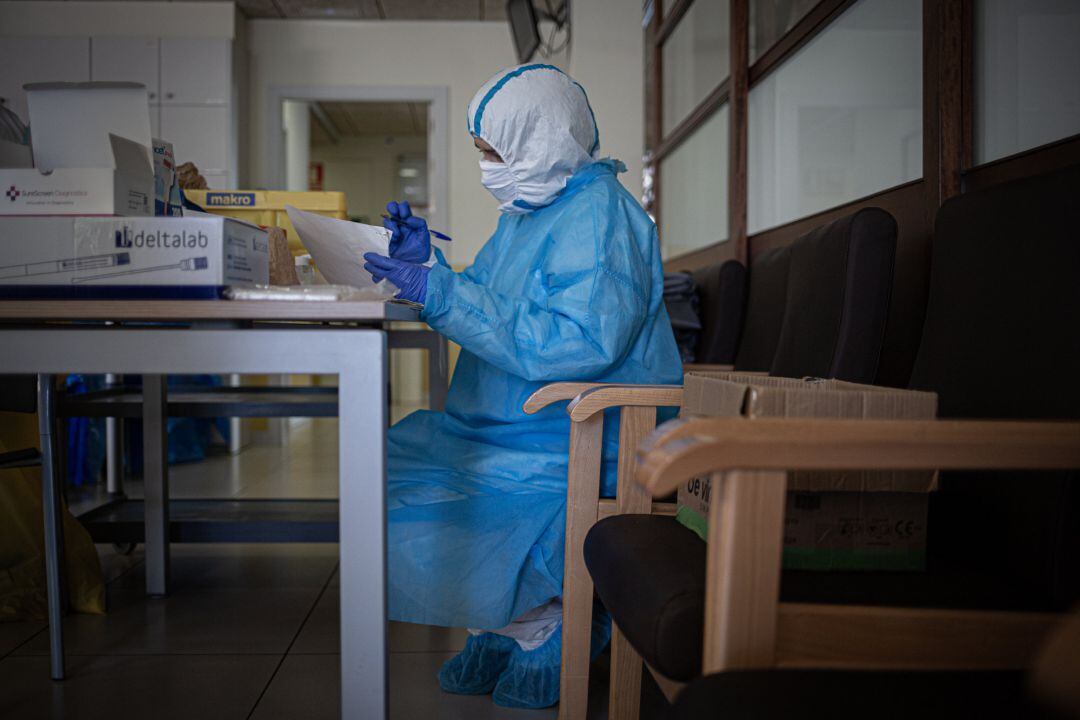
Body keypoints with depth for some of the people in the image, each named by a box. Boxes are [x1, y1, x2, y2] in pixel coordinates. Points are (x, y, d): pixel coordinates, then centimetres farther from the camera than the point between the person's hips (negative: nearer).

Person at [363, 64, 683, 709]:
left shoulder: (598, 216, -16)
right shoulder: (530, 209, 15)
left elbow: (573, 345, -29)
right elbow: (493, 316, 20)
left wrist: (439, 291, -26)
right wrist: (426, 263, 5)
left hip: (577, 447, -10)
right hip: (504, 431, 10)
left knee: (432, 530, -23)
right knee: (384, 480, 2)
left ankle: (548, 633, 4)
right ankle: (498, 627, 12)